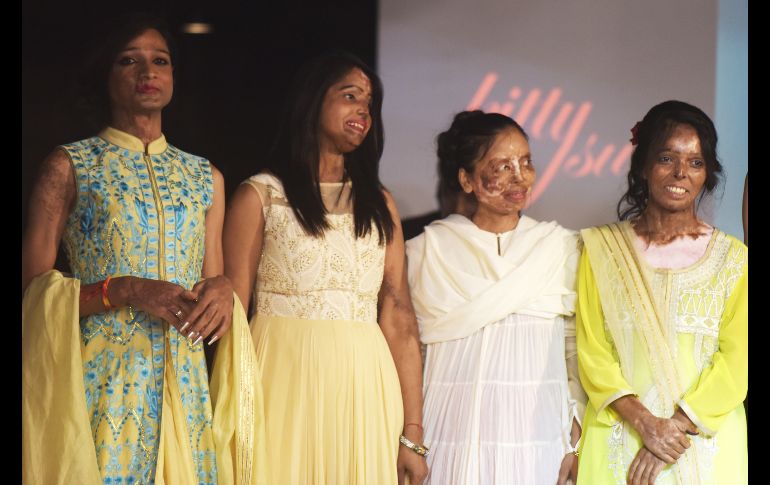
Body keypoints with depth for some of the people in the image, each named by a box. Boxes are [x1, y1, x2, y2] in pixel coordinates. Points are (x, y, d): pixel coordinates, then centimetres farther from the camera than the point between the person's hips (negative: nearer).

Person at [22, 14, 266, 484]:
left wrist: (223, 290, -5)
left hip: (186, 387, 4)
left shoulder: (207, 177, 14)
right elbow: (34, 289, -4)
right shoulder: (70, 166, 2)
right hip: (100, 383, -4)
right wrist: (127, 290, -17)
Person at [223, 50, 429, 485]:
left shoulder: (380, 204, 12)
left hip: (365, 389, 3)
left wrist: (412, 435, -4)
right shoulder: (260, 196, 3)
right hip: (286, 384, -3)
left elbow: (400, 321, 3)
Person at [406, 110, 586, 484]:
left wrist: (577, 438, -3)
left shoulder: (561, 246, 5)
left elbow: (579, 348, 4)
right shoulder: (429, 248, 1)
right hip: (457, 431, -1)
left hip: (538, 432, 1)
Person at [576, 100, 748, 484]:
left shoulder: (732, 259, 3)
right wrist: (644, 422, -16)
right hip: (619, 438, 0)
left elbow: (736, 359, -3)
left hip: (706, 441, 0)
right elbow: (592, 351, -2)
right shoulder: (602, 250, 2)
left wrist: (677, 426, -15)